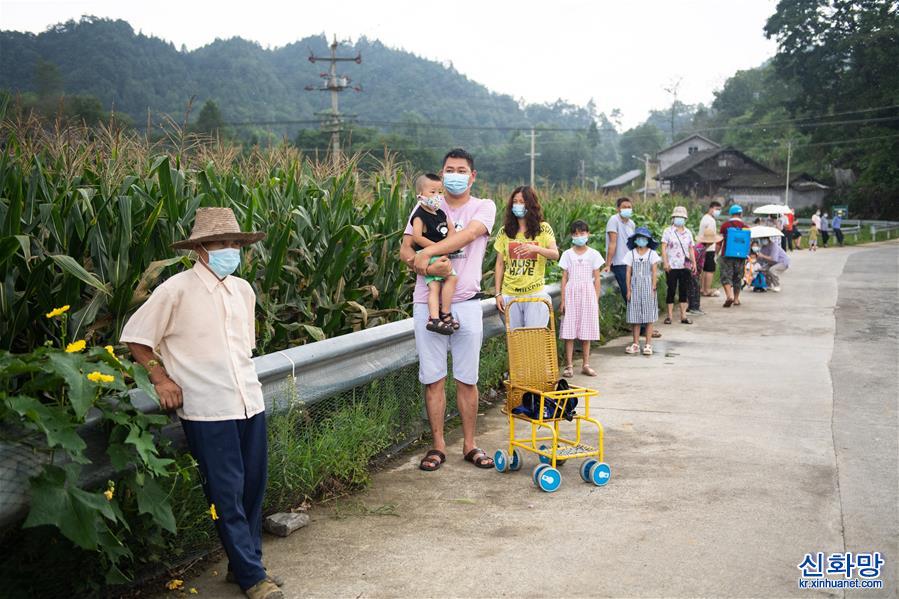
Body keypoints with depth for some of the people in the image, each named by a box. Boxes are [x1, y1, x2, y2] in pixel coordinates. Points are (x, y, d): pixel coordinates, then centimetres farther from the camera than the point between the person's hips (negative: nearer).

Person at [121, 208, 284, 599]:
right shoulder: (177, 291, -8)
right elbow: (135, 338, -1)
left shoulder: (243, 290, 10)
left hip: (250, 402, 6)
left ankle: (244, 562, 27)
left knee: (253, 486, 11)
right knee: (227, 493, 0)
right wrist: (162, 379, -3)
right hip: (207, 410, -6)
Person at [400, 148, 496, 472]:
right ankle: (437, 445, 15)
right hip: (427, 303, 1)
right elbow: (405, 250, 1)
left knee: (467, 379, 5)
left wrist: (426, 252, -19)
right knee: (433, 378, 4)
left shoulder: (484, 207, 5)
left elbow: (467, 235, -15)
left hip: (466, 303, -1)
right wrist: (426, 266, -19)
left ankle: (469, 445, 17)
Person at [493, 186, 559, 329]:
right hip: (510, 294, 3)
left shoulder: (543, 228, 2)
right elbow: (500, 264, 8)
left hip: (535, 293, -2)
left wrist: (535, 248, -29)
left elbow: (555, 254, -10)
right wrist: (498, 294, 2)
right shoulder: (505, 231, 8)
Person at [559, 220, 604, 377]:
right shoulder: (567, 254, 4)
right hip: (571, 293, 0)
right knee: (569, 331, -3)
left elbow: (596, 279, 5)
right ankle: (569, 365, 1)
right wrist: (563, 300, -2)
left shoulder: (594, 254, 4)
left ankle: (586, 365, 13)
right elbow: (564, 278, 4)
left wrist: (596, 301, 0)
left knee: (586, 330, 5)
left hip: (588, 294, 0)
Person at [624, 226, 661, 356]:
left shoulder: (652, 254, 0)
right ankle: (635, 344, 10)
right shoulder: (631, 254, 4)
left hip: (647, 286, -1)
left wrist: (653, 288, -8)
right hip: (635, 287, 1)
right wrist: (629, 289, 0)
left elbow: (654, 272, -2)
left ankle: (648, 345, 5)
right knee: (635, 316, 3)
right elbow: (628, 272, 4)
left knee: (649, 316, 0)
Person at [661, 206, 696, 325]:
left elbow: (691, 249, 17)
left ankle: (683, 316, 8)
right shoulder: (668, 231, 1)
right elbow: (663, 247, -5)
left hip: (685, 266, 4)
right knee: (671, 290, -1)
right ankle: (669, 316, 4)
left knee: (684, 291, 5)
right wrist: (665, 262, -15)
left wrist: (694, 263, 10)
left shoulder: (688, 233, 15)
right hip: (672, 266, -4)